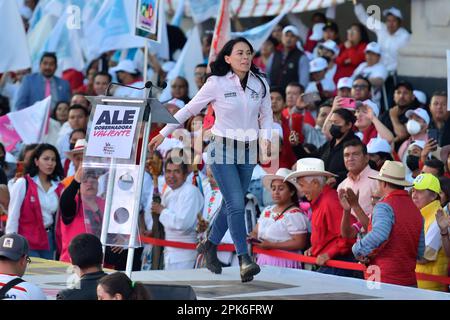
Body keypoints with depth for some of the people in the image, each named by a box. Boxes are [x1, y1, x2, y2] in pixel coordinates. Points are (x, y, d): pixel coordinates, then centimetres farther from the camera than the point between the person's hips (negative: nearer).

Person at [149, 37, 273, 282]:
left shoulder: (260, 84, 3)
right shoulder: (217, 83, -7)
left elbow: (266, 115, 12)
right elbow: (189, 109, 0)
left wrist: (266, 138, -7)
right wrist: (163, 133, 3)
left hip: (248, 151, 5)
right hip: (223, 149, -4)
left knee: (231, 204, 12)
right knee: (236, 204, -15)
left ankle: (210, 246, 33)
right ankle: (244, 260, -19)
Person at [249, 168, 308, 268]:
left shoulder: (295, 215, -8)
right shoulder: (267, 211, 16)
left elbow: (299, 243, -14)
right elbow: (256, 232, 22)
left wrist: (271, 245, -18)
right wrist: (252, 237, -4)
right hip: (263, 261, 6)